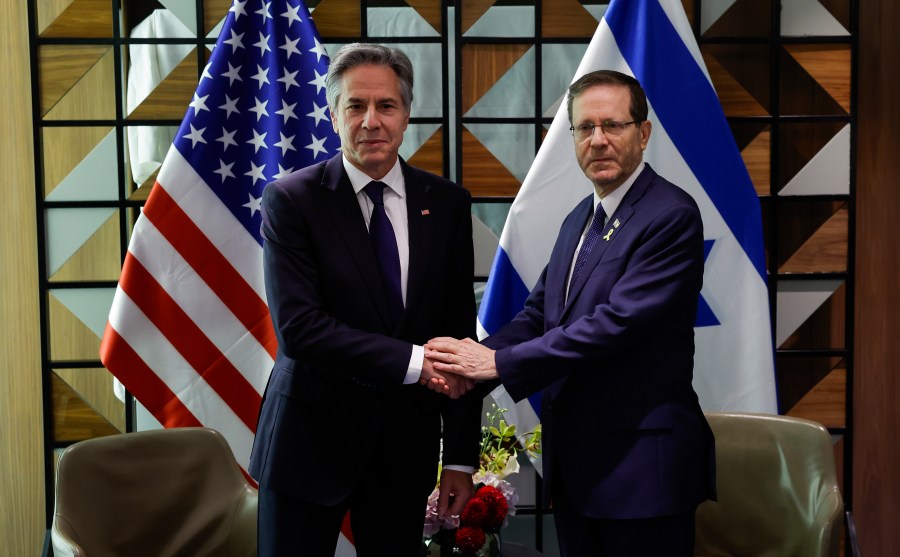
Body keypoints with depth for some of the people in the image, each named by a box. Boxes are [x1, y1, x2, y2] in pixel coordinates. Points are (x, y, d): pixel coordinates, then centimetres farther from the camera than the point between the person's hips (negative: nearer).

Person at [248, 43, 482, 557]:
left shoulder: (447, 204, 1)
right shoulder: (291, 200, -8)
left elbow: (460, 331, 3)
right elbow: (298, 326, -17)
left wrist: (462, 456, 2)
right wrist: (412, 361, -22)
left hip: (408, 439, 3)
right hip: (312, 436, -2)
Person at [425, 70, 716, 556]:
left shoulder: (672, 215, -14)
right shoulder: (579, 219, 13)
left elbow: (617, 322, -23)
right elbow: (538, 312, 9)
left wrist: (500, 362, -22)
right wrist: (476, 357, -11)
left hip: (642, 465, -7)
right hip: (573, 462, 8)